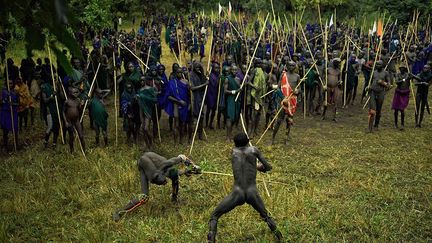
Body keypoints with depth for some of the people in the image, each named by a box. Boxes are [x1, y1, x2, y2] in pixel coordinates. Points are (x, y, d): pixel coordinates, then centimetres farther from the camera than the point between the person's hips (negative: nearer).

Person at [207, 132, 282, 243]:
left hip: (237, 194, -1)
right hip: (252, 194, 1)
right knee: (265, 215, 32)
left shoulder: (234, 152, 10)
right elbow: (268, 167, 11)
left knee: (214, 216, 12)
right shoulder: (253, 150, 6)